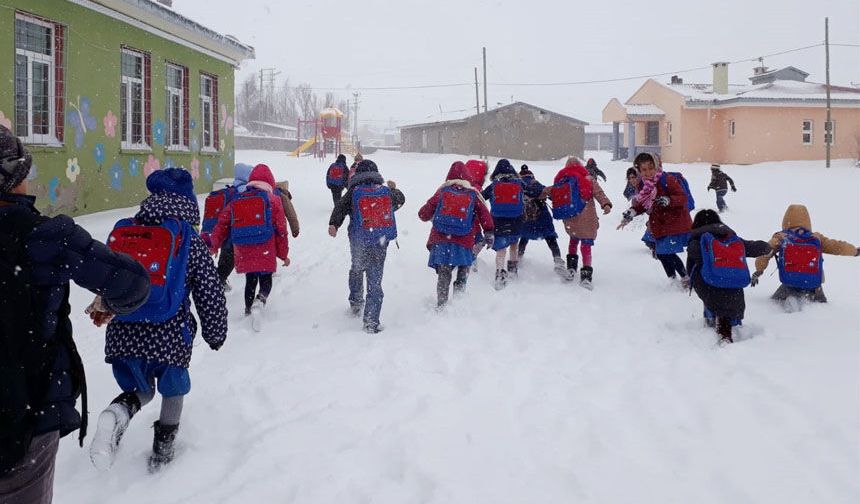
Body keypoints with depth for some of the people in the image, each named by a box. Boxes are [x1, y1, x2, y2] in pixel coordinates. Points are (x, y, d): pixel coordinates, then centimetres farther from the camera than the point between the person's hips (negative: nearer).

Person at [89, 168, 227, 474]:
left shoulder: (121, 233, 6)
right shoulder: (191, 242, -4)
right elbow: (211, 296, -2)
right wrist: (216, 334, 13)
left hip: (123, 334, 3)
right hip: (170, 336, -3)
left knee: (141, 390, 23)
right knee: (173, 390, 24)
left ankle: (118, 413, -10)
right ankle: (162, 451, 32)